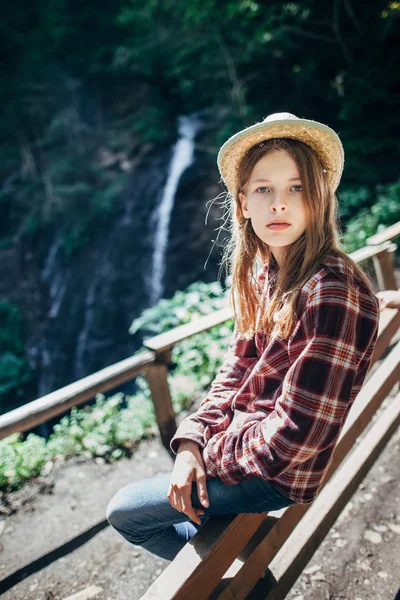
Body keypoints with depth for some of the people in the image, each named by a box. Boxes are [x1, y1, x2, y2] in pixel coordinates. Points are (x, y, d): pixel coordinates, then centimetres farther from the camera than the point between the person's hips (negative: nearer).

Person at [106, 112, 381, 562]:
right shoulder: (264, 273, -2)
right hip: (240, 437, 8)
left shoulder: (334, 295, -29)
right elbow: (236, 370, 3)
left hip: (278, 474, -7)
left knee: (123, 513, 7)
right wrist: (192, 440, -9)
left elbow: (291, 437, -27)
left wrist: (211, 450, -13)